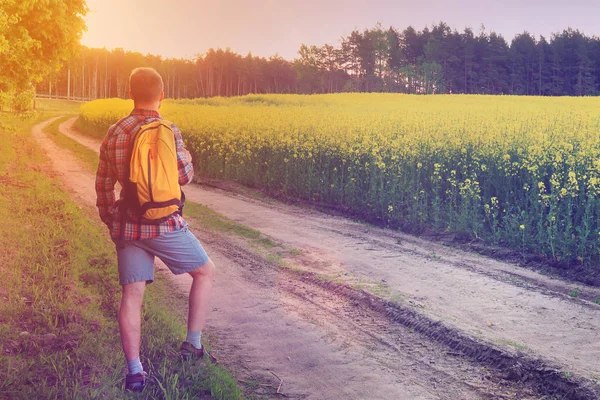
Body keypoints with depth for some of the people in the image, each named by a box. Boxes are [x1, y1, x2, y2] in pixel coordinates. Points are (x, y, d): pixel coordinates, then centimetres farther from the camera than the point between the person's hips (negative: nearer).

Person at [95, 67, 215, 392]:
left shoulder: (114, 133, 7)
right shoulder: (167, 131, -11)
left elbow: (103, 185, 11)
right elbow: (184, 175, -7)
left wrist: (111, 223, 24)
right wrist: (185, 154, 13)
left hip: (126, 226, 5)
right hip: (164, 224, -5)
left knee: (132, 295, 8)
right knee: (205, 272, 15)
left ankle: (135, 371, 7)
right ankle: (193, 343, 15)